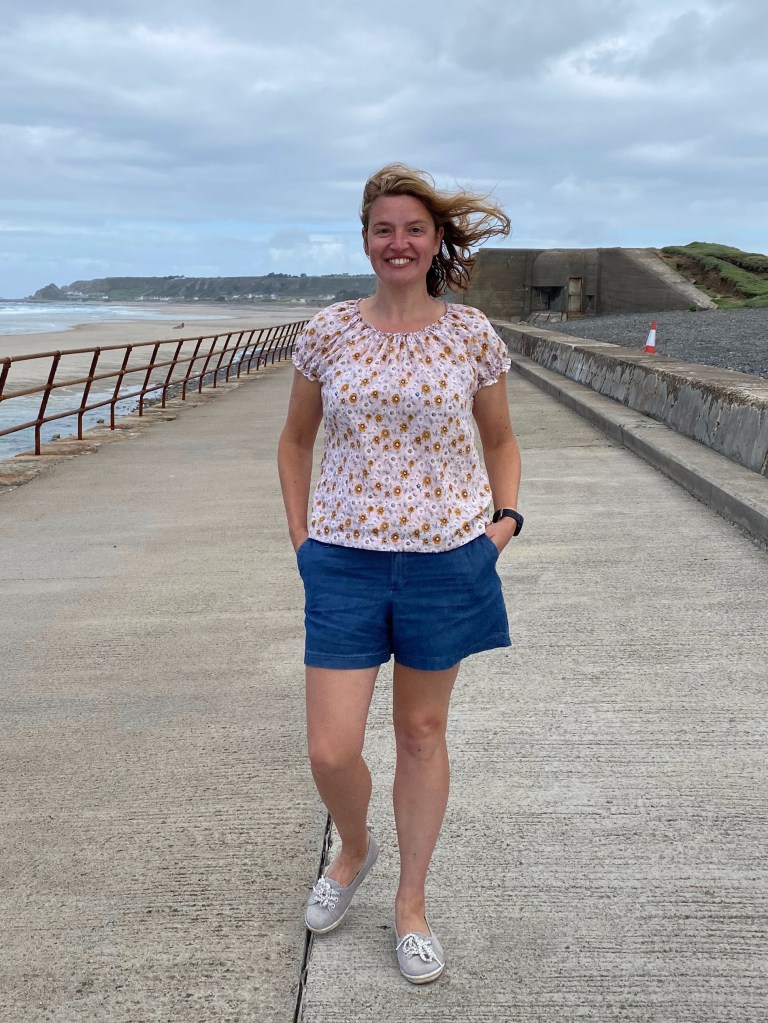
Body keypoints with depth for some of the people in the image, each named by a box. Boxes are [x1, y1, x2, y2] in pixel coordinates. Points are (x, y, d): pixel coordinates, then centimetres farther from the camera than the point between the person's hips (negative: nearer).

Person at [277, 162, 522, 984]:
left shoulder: (472, 335, 1)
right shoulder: (326, 333, 2)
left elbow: (500, 439, 14)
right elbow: (295, 440, 13)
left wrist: (506, 515, -1)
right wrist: (300, 536, 5)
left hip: (446, 557, 0)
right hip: (344, 559, 1)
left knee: (422, 732, 13)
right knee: (330, 751, 0)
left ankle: (411, 901, 34)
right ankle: (354, 849, 36)